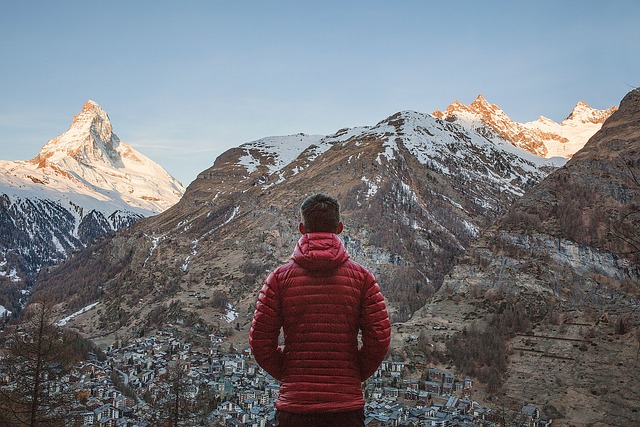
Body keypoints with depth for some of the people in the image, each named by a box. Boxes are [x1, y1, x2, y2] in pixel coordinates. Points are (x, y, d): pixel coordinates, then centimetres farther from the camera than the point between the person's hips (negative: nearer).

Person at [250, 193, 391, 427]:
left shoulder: (280, 278, -1)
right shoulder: (362, 276, -1)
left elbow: (260, 342, -3)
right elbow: (380, 337, -5)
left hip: (294, 403, 0)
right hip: (347, 404, 0)